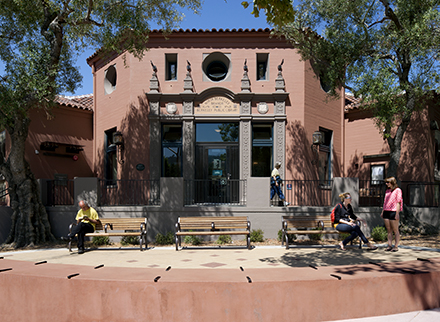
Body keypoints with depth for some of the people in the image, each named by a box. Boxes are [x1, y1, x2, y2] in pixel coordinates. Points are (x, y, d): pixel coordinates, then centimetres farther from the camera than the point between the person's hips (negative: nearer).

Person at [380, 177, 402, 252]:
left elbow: (398, 202, -8)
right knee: (389, 230, 8)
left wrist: (397, 213, -13)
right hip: (386, 212, 7)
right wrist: (382, 212, 16)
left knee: (395, 230, 2)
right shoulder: (387, 191, 17)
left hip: (393, 212, -7)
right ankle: (389, 245, 12)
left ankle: (396, 246, 6)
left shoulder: (397, 190, -3)